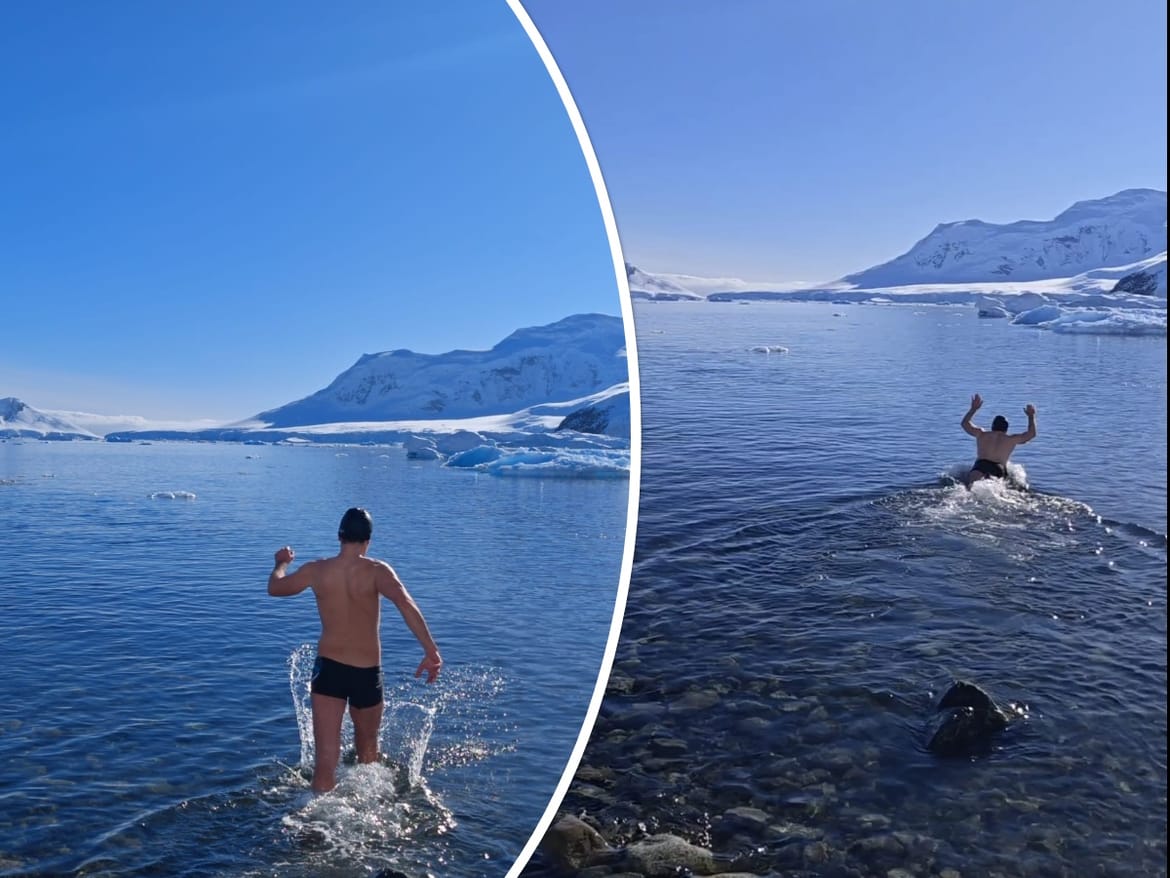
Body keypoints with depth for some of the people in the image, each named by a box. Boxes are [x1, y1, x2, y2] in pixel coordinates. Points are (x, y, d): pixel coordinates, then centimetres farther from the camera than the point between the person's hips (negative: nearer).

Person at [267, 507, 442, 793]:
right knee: (368, 750, 23)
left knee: (326, 758, -1)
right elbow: (405, 603, -29)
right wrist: (431, 652, -30)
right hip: (367, 673, -1)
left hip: (329, 669, 1)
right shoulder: (376, 570, -12)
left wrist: (281, 563, 37)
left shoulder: (316, 570, -3)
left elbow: (275, 588, 15)